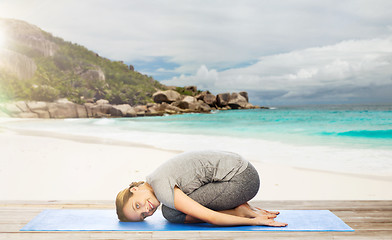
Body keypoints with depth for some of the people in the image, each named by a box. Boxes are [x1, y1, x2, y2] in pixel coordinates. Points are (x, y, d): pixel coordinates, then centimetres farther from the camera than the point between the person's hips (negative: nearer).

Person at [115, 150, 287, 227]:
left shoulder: (161, 188, -16)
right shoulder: (160, 178, 13)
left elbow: (210, 218, -20)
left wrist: (254, 221, -10)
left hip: (240, 179, -10)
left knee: (172, 213, -11)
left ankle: (239, 212, -3)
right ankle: (242, 209, 12)